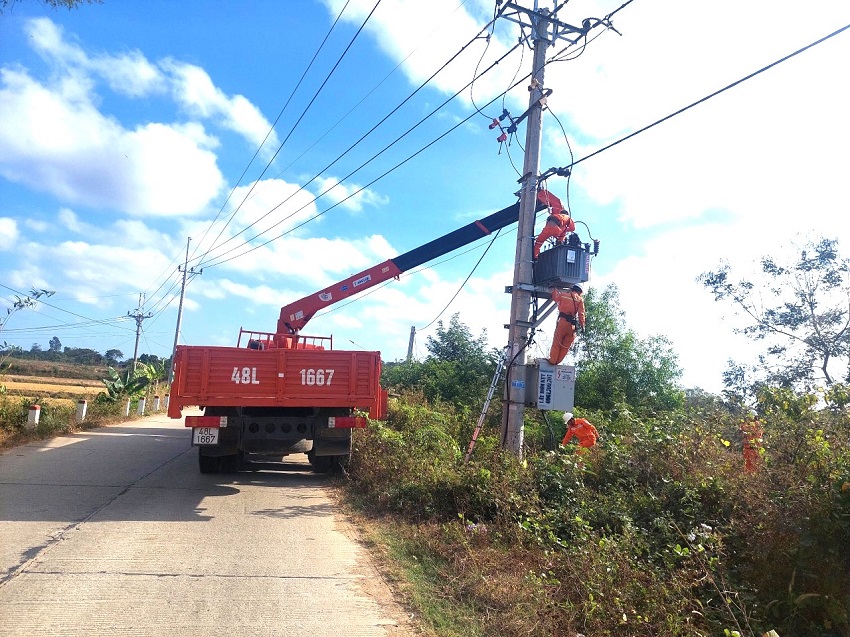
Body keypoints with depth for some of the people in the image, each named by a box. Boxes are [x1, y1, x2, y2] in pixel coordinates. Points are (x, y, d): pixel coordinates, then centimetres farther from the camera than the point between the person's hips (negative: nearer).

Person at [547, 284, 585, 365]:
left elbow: (555, 297, 30)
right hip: (572, 324, 0)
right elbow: (581, 314, 0)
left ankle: (552, 361, 7)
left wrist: (555, 289, 46)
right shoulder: (580, 299, 8)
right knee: (566, 345, 9)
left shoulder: (563, 295, 10)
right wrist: (582, 325, 0)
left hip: (562, 321, 0)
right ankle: (558, 361, 11)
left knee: (556, 342, 6)